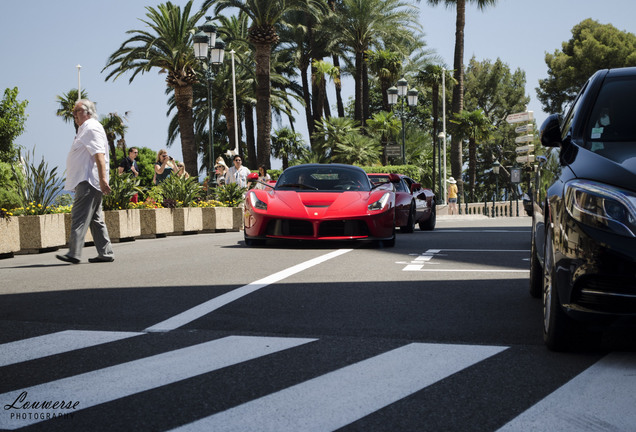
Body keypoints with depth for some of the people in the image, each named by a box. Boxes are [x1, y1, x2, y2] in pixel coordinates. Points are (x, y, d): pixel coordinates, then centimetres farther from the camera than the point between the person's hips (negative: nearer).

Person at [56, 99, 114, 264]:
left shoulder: (92, 128, -10)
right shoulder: (85, 129, 24)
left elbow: (99, 155, -21)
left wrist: (103, 179, -30)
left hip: (88, 181, -11)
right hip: (85, 181, 11)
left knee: (79, 216, -15)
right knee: (95, 219, 10)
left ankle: (74, 253, -20)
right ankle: (106, 253, 12)